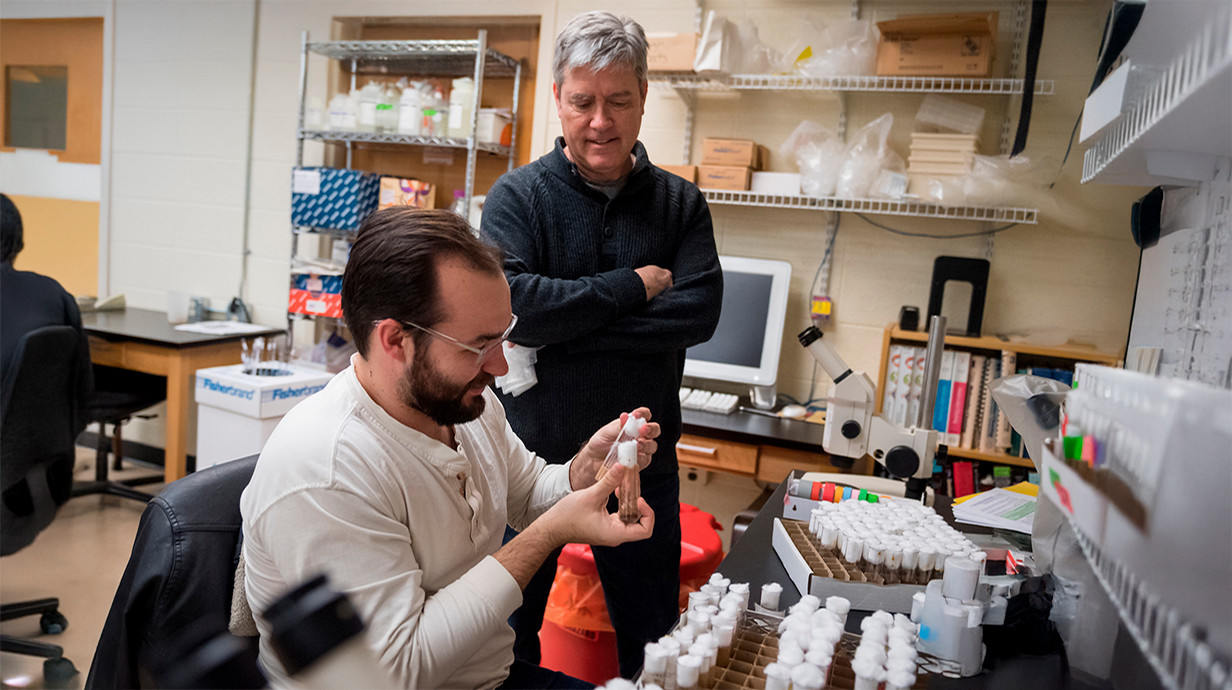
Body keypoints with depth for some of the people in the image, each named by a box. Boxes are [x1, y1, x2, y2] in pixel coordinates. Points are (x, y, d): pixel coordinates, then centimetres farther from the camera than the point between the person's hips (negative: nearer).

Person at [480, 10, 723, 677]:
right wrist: (632, 287, -15)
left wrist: (561, 327, -18)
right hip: (533, 451, -1)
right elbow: (508, 303, -20)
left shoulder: (680, 203, 2)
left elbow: (699, 312, -13)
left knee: (654, 637, 18)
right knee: (509, 633, 16)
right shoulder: (518, 195, -4)